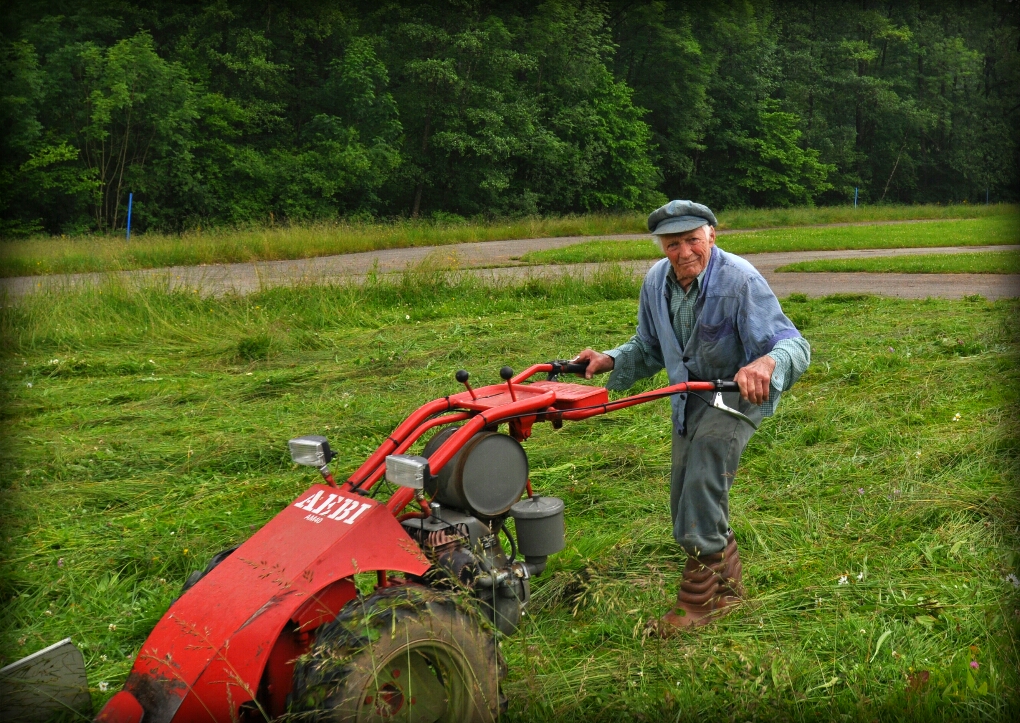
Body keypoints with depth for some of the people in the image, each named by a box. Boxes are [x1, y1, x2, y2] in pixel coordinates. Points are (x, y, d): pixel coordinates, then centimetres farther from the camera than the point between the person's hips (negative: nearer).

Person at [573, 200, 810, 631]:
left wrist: (766, 362, -58)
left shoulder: (739, 280, -28)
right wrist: (610, 361, -9)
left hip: (740, 391, -7)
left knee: (706, 464, -29)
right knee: (688, 505, 12)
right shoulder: (656, 281, -8)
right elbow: (649, 348, 9)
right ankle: (726, 585, 33)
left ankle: (701, 593, -19)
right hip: (689, 396, 7)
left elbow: (794, 344, -36)